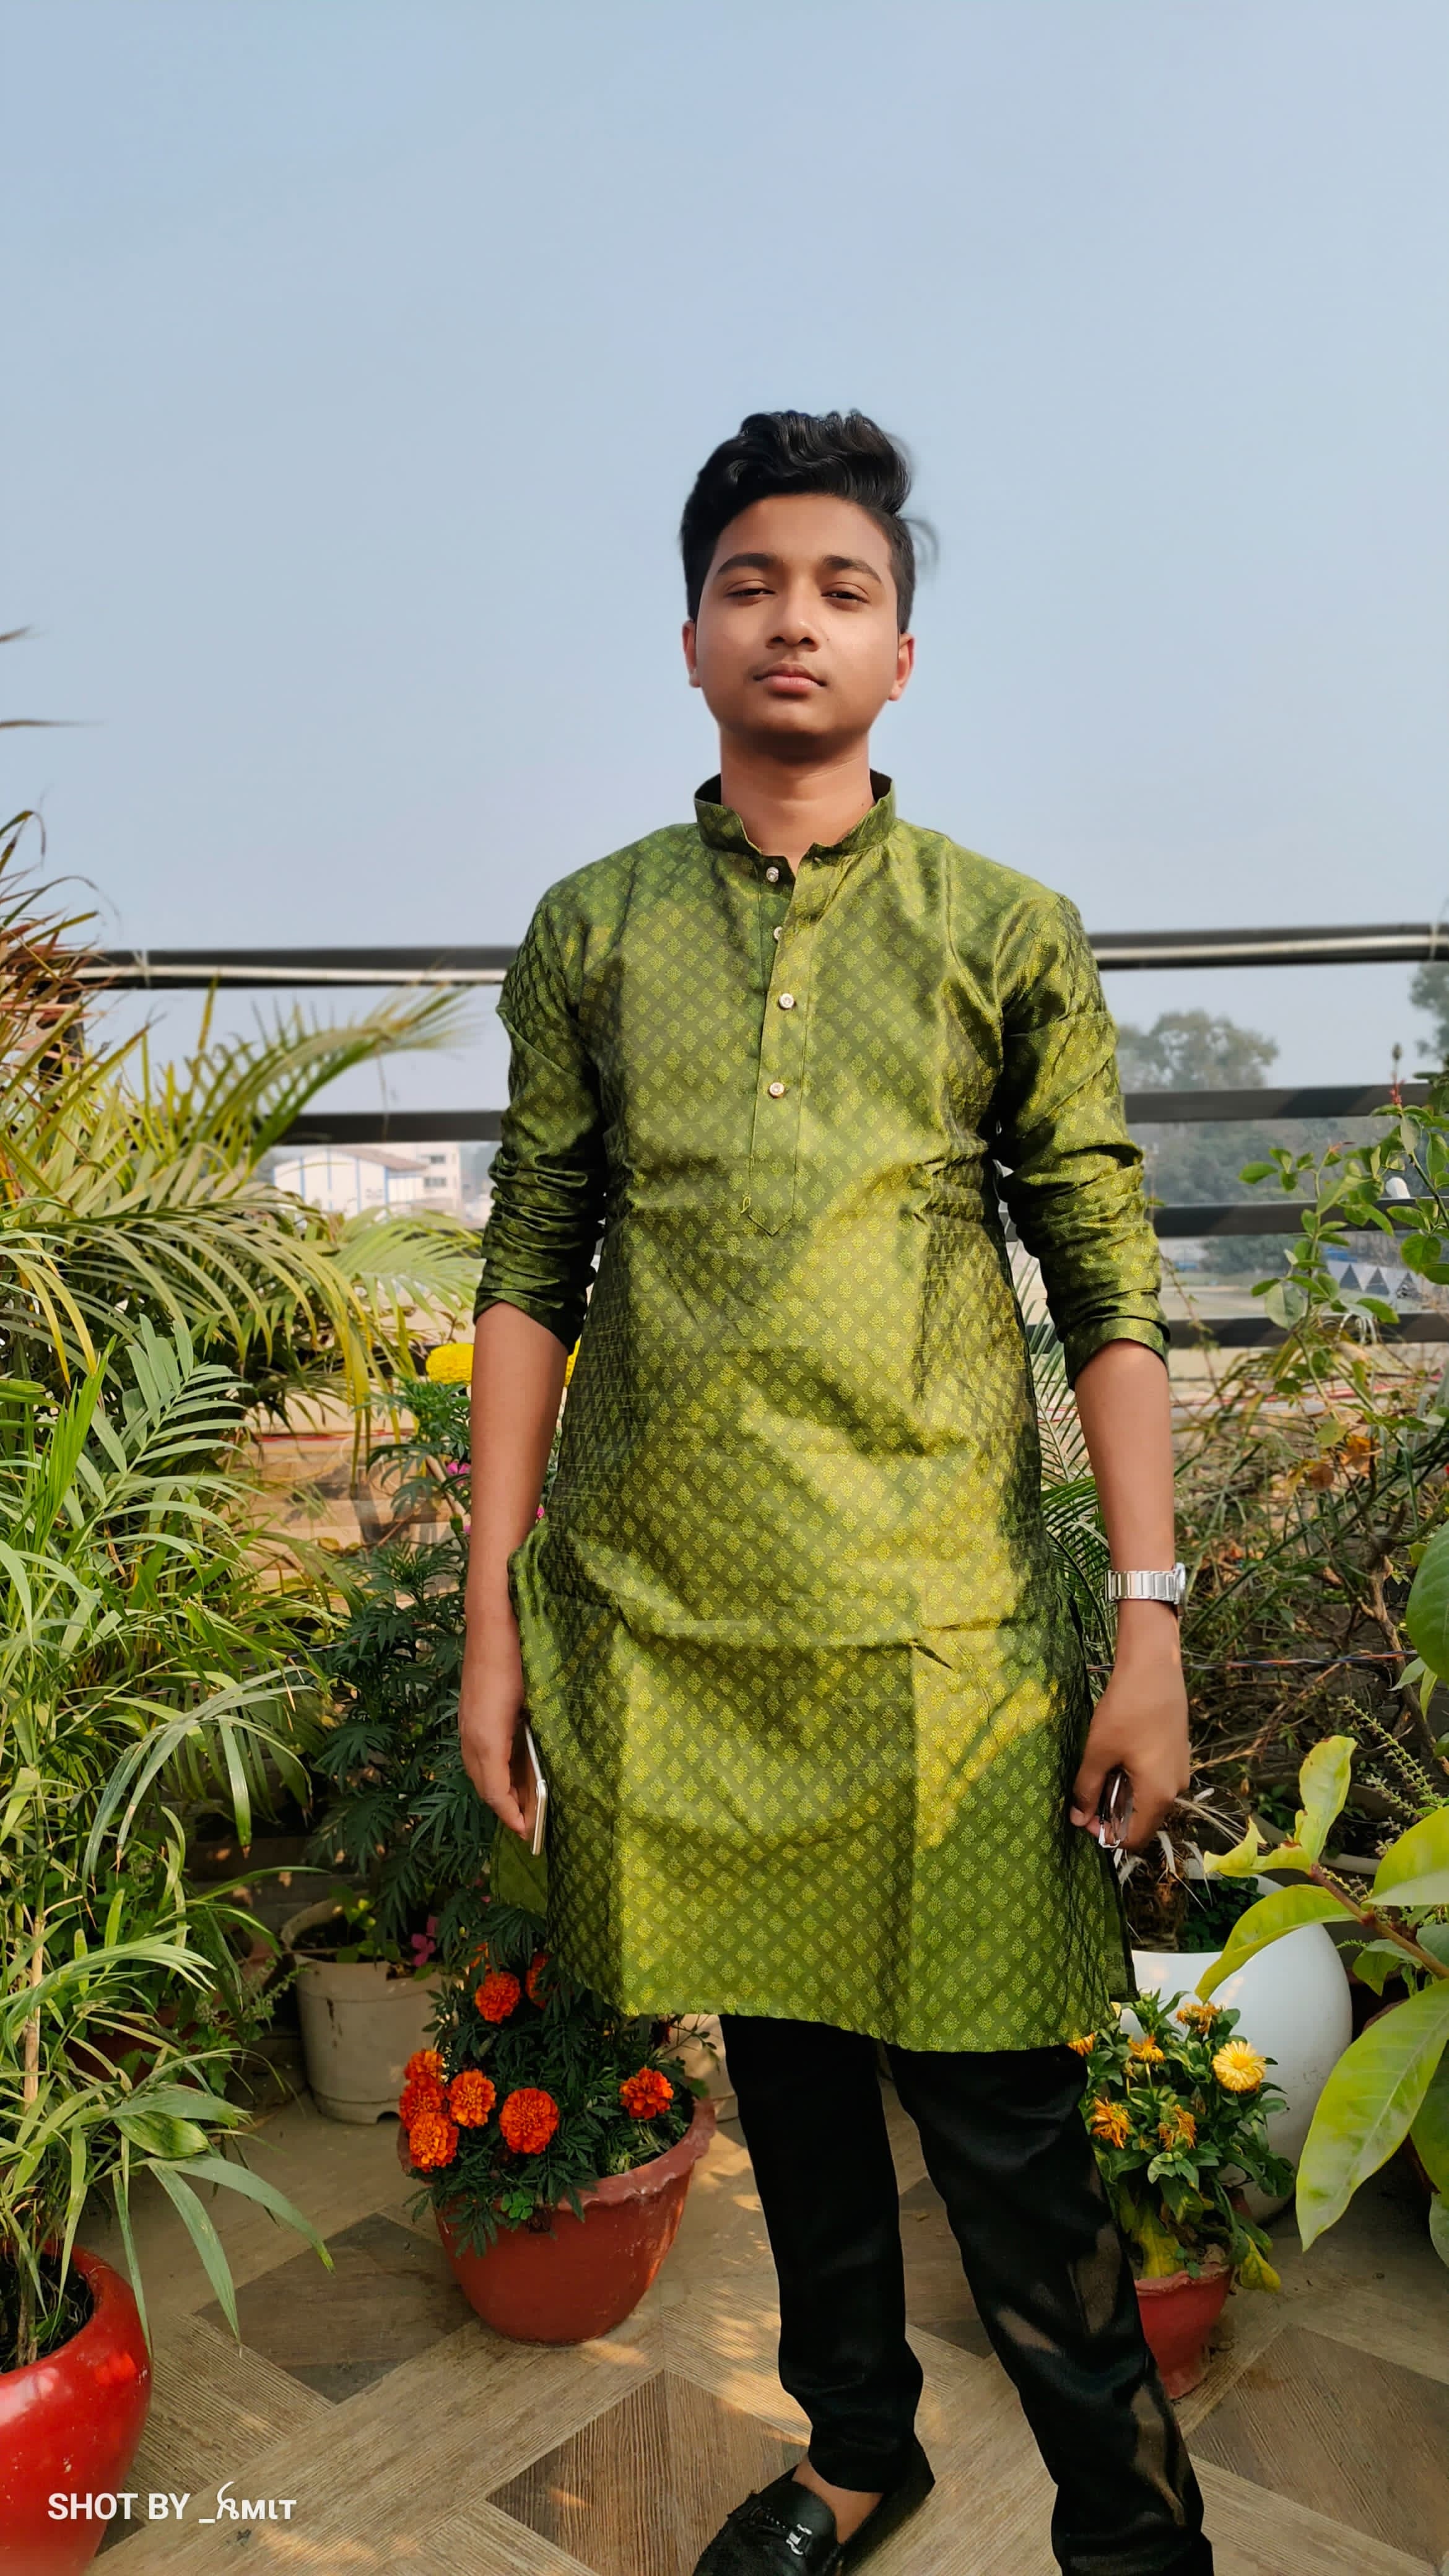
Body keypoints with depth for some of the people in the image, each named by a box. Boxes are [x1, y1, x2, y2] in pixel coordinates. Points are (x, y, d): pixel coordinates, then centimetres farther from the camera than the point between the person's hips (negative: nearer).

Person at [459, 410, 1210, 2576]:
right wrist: (494, 1607, 3)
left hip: (943, 1623, -2)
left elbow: (1109, 1289, 1)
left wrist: (1153, 1622, -5)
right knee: (784, 2070, 18)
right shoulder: (591, 930, 7)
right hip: (665, 1618, 3)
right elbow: (533, 1273, 6)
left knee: (1004, 2129, 4)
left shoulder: (1009, 933, 3)